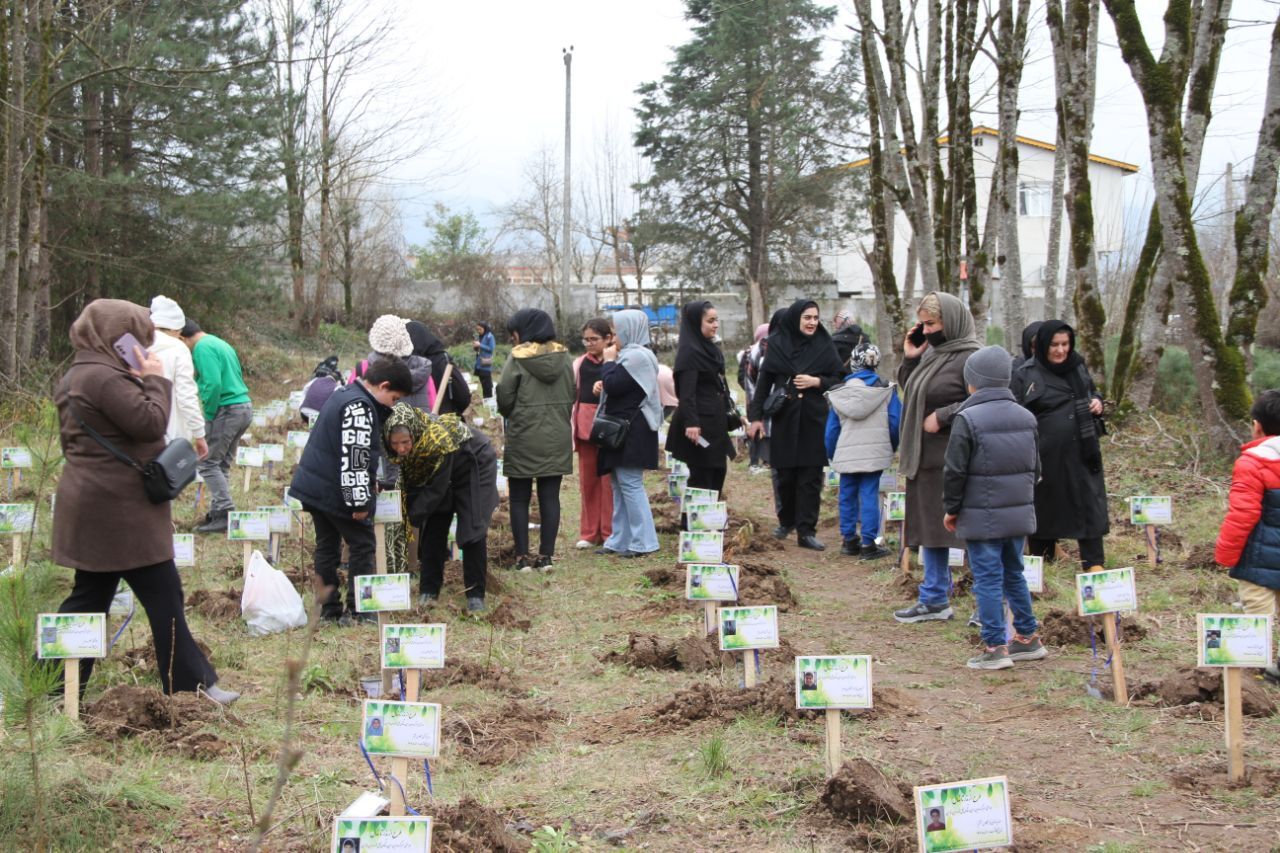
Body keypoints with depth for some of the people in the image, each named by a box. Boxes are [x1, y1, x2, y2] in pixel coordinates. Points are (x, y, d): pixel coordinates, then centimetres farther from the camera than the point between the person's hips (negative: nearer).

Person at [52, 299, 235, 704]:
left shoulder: (80, 376, 16)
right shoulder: (104, 378, -18)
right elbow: (151, 423, -23)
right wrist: (155, 379, -10)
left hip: (98, 510, 11)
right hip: (118, 510, -11)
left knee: (90, 595, 14)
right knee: (164, 596, -3)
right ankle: (191, 684, 3)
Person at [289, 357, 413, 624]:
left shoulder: (344, 395, 14)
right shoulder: (360, 407, -19)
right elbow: (355, 457, -23)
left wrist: (368, 486, 23)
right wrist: (360, 500, -20)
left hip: (313, 486, 10)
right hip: (337, 492, -10)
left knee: (327, 544, 14)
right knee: (362, 545, 0)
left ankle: (329, 609, 20)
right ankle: (358, 611, 2)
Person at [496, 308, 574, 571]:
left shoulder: (518, 358, -11)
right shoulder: (564, 357, 3)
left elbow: (504, 396, -9)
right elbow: (572, 396, 6)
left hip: (523, 439, -4)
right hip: (557, 438, 4)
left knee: (519, 499, 6)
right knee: (550, 497, 8)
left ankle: (522, 556, 5)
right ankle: (546, 555, 8)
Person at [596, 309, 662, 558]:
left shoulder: (637, 357, -16)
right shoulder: (631, 355, 17)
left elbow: (612, 386, -21)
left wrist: (609, 361, -5)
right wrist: (605, 385, 1)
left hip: (632, 432, -10)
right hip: (623, 429, 10)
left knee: (630, 484, -7)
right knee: (619, 485, 12)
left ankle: (642, 541, -3)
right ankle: (621, 539, 17)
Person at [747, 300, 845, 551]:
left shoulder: (823, 345, 1)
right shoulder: (777, 344, 0)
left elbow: (839, 378, 4)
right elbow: (764, 381, 1)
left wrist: (816, 381, -14)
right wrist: (757, 416, -2)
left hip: (814, 419, 0)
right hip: (784, 418, 0)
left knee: (811, 476, -2)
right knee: (785, 474, 7)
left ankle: (806, 531, 2)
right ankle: (787, 520, 29)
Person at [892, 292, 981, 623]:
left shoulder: (970, 357, -13)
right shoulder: (931, 352, 13)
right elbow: (911, 393, 21)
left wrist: (942, 417, -18)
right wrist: (909, 359, 8)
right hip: (926, 457, 9)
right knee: (930, 527, 16)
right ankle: (934, 599, 27)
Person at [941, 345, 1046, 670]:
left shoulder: (967, 419, -14)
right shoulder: (1026, 417, 7)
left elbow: (955, 471, -13)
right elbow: (1035, 466, 15)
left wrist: (951, 508, 0)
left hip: (982, 517, -6)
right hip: (1019, 513, 7)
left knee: (988, 579, -2)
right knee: (1013, 573, 18)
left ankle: (995, 647, -1)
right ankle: (1027, 639, 24)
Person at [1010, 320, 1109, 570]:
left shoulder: (1078, 365, 6)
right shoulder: (1026, 375, -9)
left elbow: (1091, 390, 23)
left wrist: (1097, 401, 0)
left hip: (1081, 449, 4)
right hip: (1046, 454, -4)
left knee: (1088, 502, 1)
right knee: (1045, 505, 8)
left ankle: (1093, 562, 6)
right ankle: (1041, 559, 21)